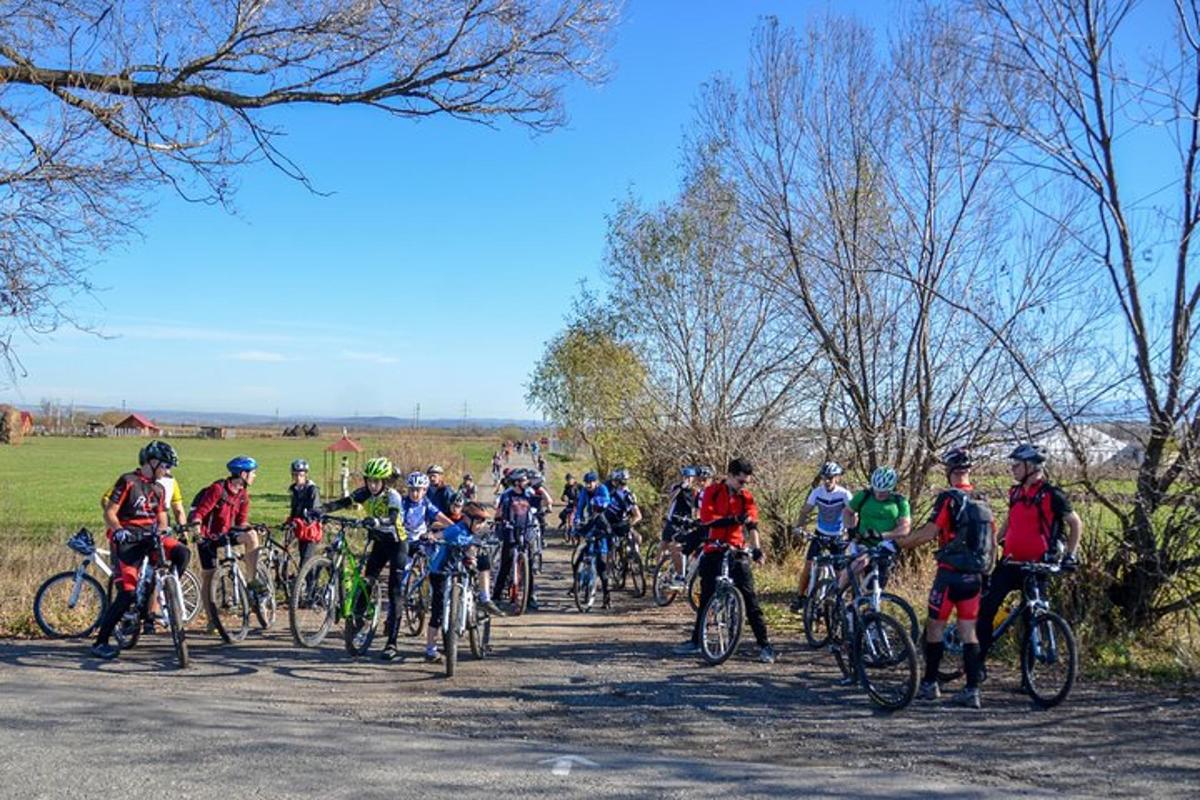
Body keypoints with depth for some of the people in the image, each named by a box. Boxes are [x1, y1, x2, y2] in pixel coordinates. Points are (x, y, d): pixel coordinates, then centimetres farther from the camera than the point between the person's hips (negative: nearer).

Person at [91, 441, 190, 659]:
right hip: (128, 541, -5)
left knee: (182, 553, -23)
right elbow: (109, 512, -9)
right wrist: (119, 530, -26)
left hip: (149, 537, 5)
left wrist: (163, 531, -10)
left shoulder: (159, 489, 14)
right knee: (128, 593, -13)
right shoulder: (128, 481, -4)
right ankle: (100, 642, -2)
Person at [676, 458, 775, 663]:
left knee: (750, 599, -5)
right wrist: (732, 519, -24)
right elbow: (706, 517, -13)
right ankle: (695, 641, 22)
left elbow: (752, 524, -7)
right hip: (713, 551, 0)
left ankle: (765, 645, -2)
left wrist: (756, 548, -22)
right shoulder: (713, 492, -1)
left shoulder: (746, 497, 2)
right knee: (706, 598, 10)